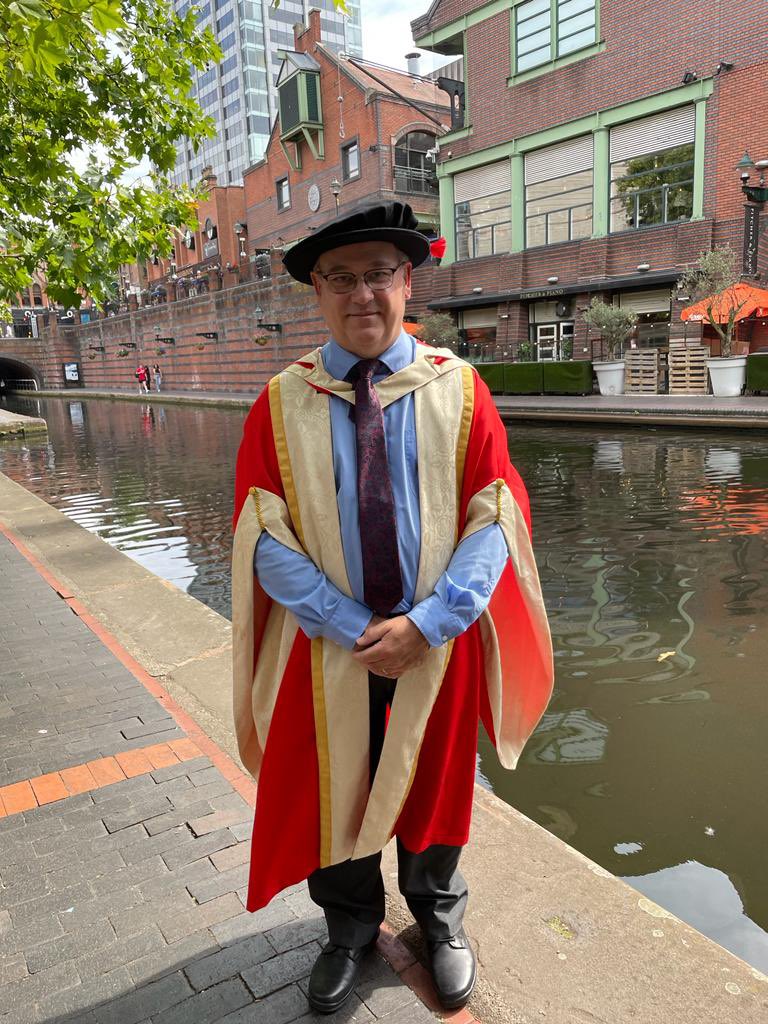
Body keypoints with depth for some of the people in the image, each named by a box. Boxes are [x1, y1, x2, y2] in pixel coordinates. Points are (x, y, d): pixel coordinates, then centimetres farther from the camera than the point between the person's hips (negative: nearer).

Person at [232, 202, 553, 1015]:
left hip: (439, 640, 0)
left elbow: (494, 519, -8)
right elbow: (263, 537, -9)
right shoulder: (281, 403, -5)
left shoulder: (459, 389, -5)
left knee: (431, 787, 20)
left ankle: (438, 915, 50)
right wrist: (354, 628, -15)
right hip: (326, 646, 1)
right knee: (332, 792, 18)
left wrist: (427, 623, -18)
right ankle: (350, 925, 48)